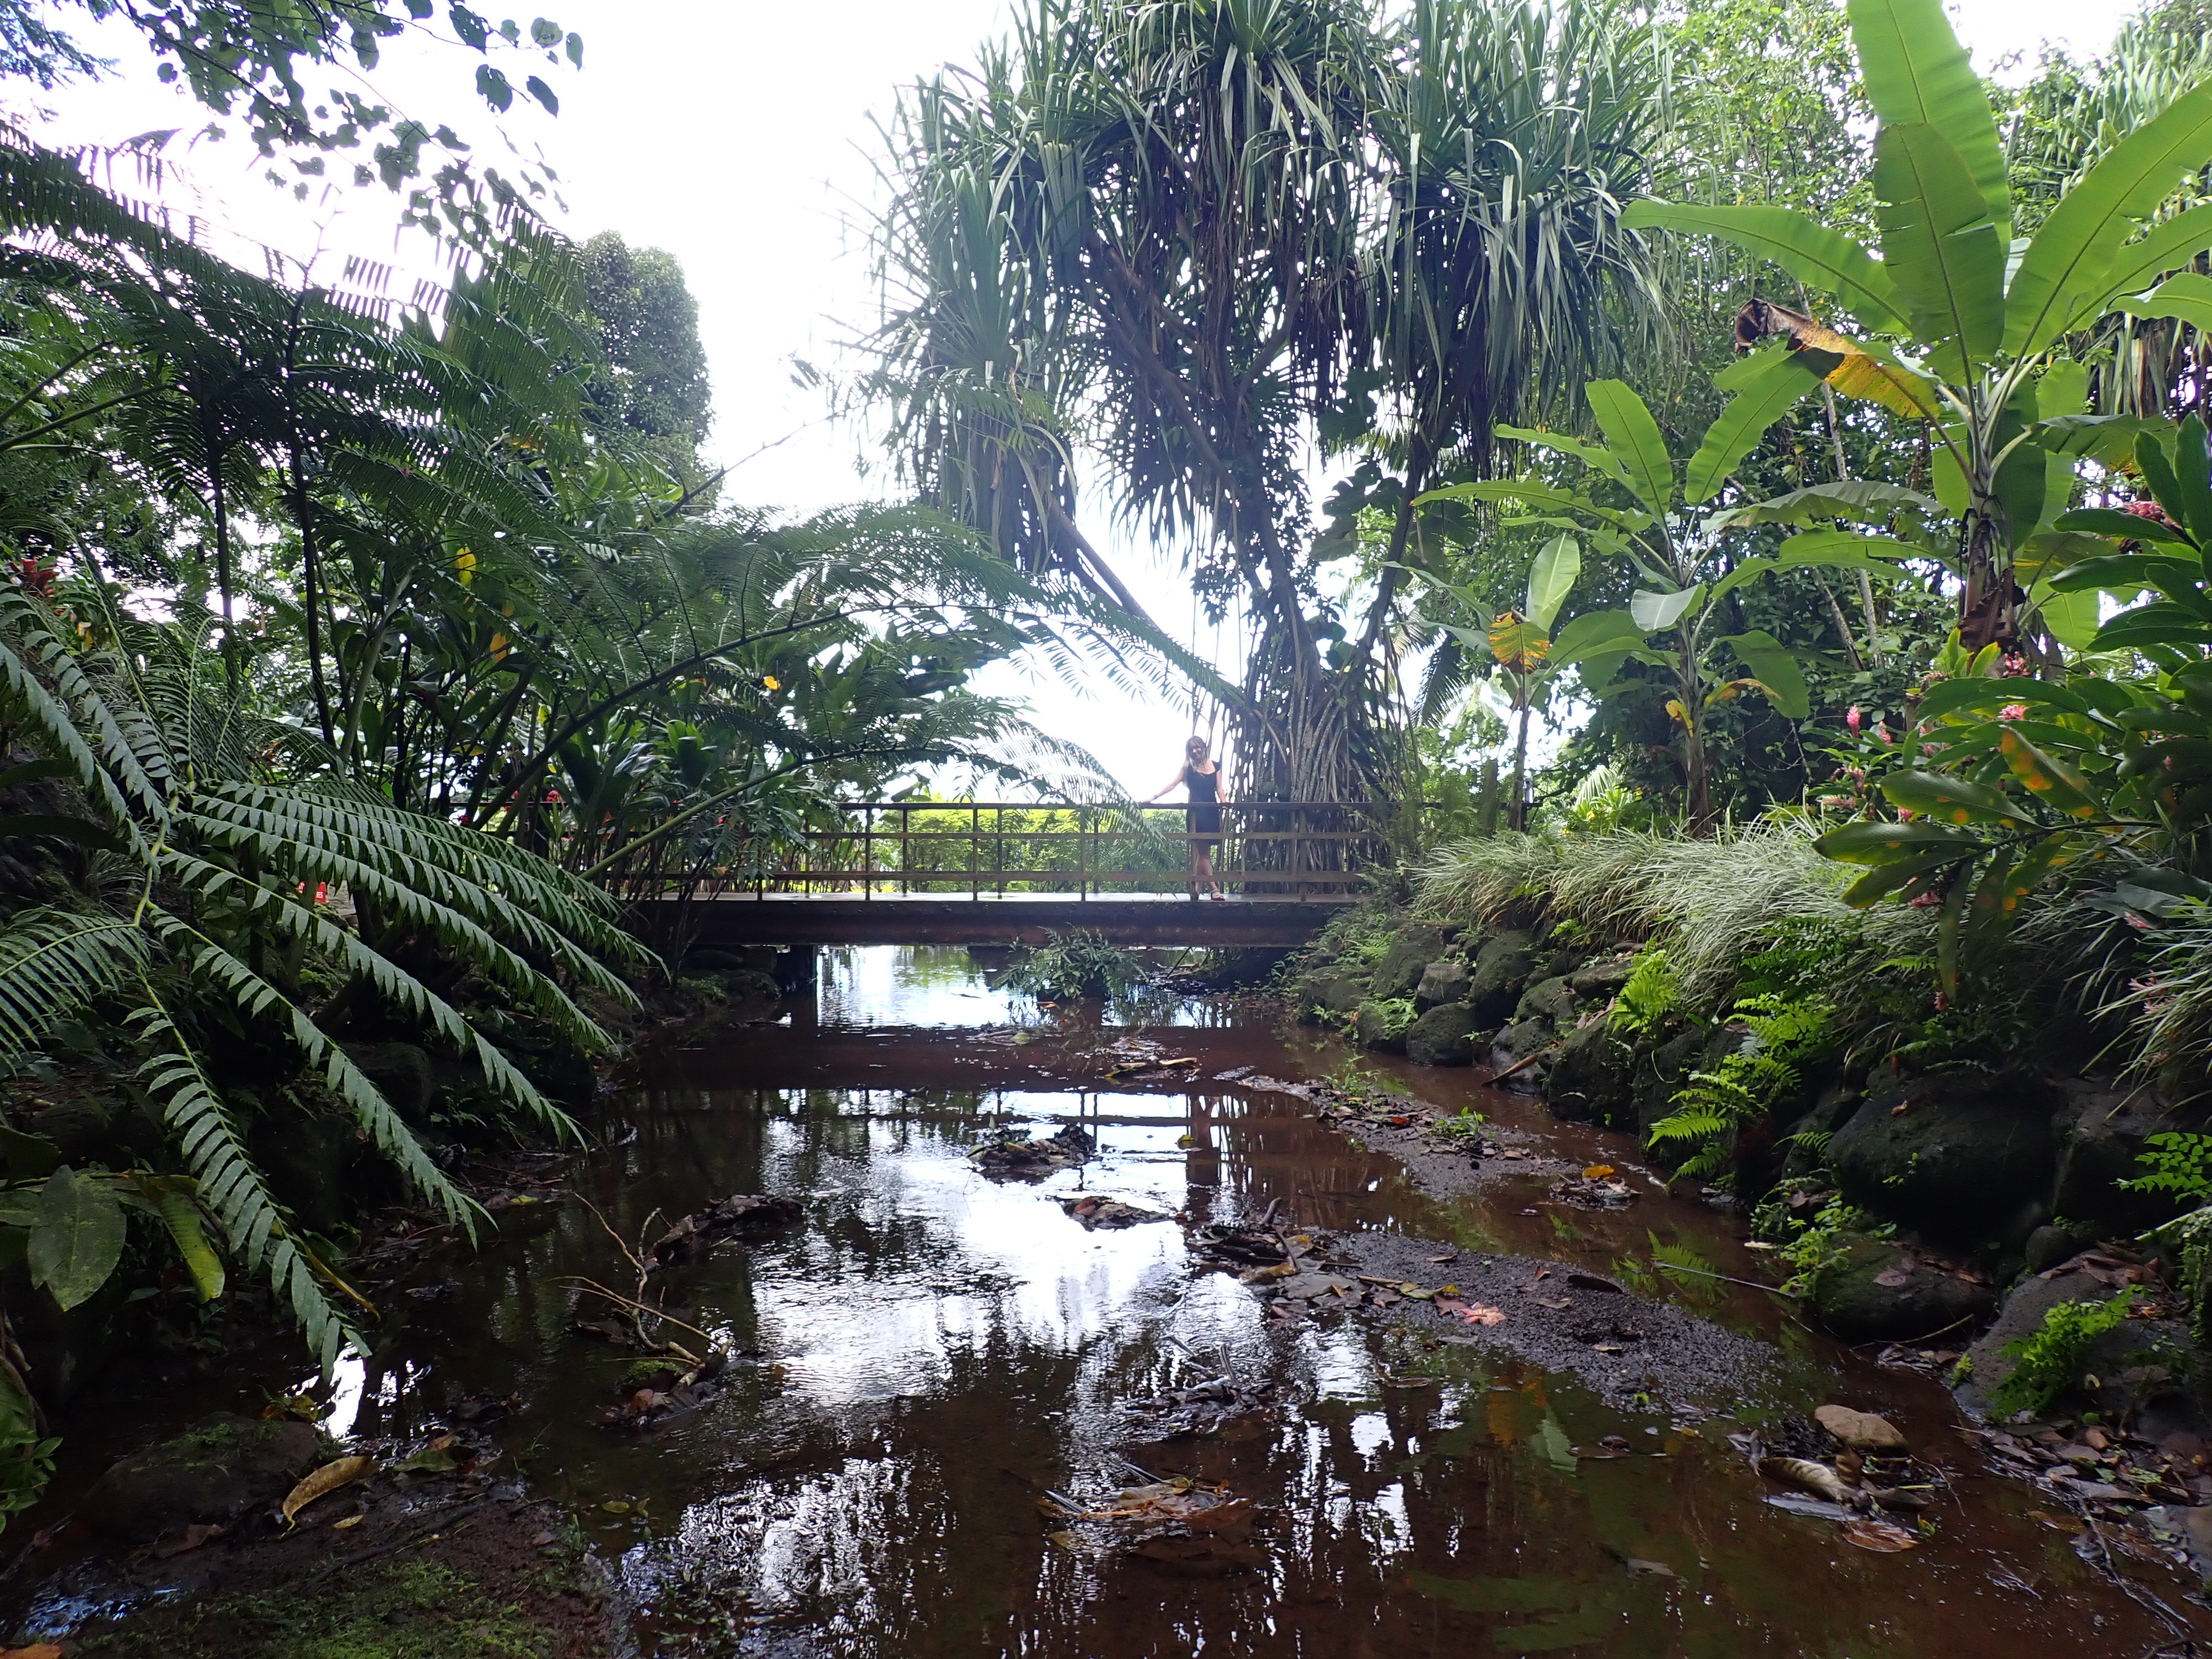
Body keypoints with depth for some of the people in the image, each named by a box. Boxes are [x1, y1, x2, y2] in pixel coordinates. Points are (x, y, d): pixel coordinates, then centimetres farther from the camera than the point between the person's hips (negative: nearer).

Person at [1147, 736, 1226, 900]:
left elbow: (1219, 788, 9)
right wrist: (1153, 796, -10)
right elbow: (1171, 785, 1)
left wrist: (1224, 802, -12)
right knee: (1202, 851, -8)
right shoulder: (1189, 768, 5)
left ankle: (1195, 888, 6)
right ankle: (1214, 888, -12)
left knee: (1201, 852, 4)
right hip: (1196, 813, -3)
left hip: (1212, 812, 3)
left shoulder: (1215, 767, 13)